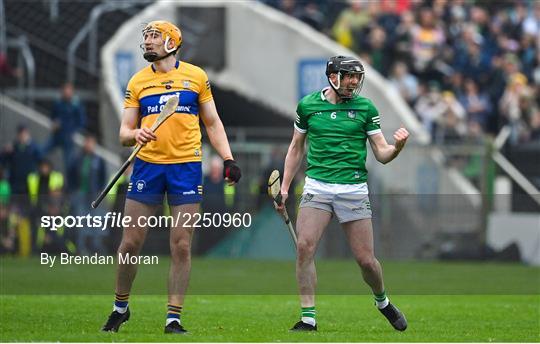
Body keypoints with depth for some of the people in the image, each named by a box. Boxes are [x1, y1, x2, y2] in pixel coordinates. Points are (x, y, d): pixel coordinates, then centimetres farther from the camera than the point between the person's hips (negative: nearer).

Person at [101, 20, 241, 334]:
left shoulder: (196, 76, 6)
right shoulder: (137, 82, 9)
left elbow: (213, 123, 11)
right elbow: (124, 132, 8)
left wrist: (228, 159, 1)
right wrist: (134, 134, -15)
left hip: (187, 166, -1)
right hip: (148, 166, 1)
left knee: (182, 247, -3)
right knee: (131, 243, 0)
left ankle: (173, 318, 2)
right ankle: (121, 307, 19)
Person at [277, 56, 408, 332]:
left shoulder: (365, 108, 2)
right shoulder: (308, 105, 5)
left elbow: (382, 154, 2)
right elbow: (296, 148, 16)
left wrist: (397, 146, -20)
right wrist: (284, 187, 10)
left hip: (354, 189, 0)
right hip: (317, 186, 1)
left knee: (365, 259, 0)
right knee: (305, 247, -17)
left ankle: (382, 301, 31)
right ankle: (308, 318, -9)